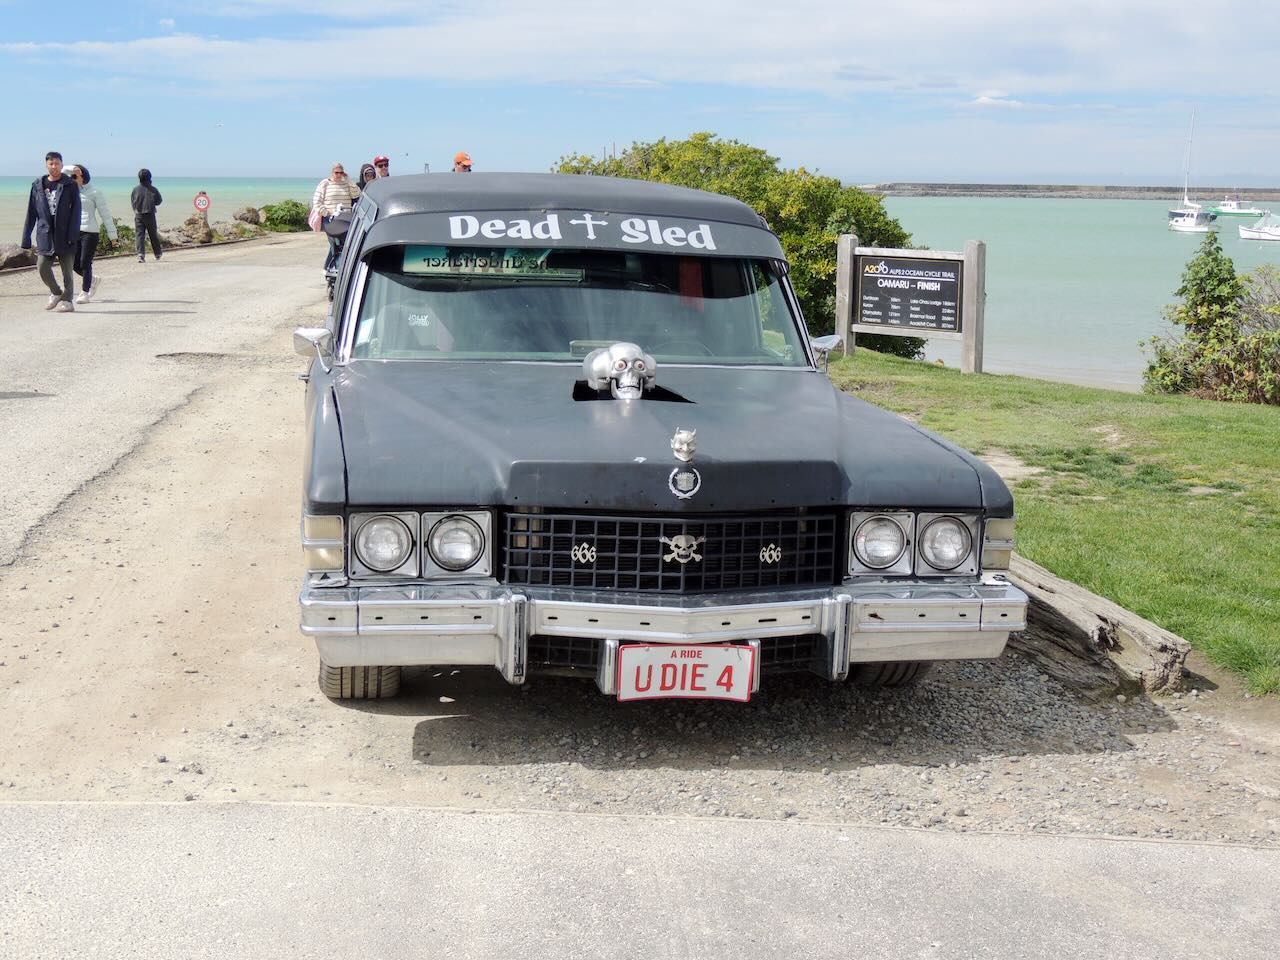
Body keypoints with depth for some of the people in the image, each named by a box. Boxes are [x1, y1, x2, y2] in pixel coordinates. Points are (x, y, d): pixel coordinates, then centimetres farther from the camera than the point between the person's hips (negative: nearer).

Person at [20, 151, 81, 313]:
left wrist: (73, 235, -13)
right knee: (43, 266, -5)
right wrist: (26, 238, 7)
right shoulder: (37, 185, 9)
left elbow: (76, 211, -3)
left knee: (67, 269, 2)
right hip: (45, 234, 2)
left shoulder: (70, 185, 1)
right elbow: (31, 213, 11)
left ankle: (67, 300, 13)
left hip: (65, 235, -2)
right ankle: (56, 293, 19)